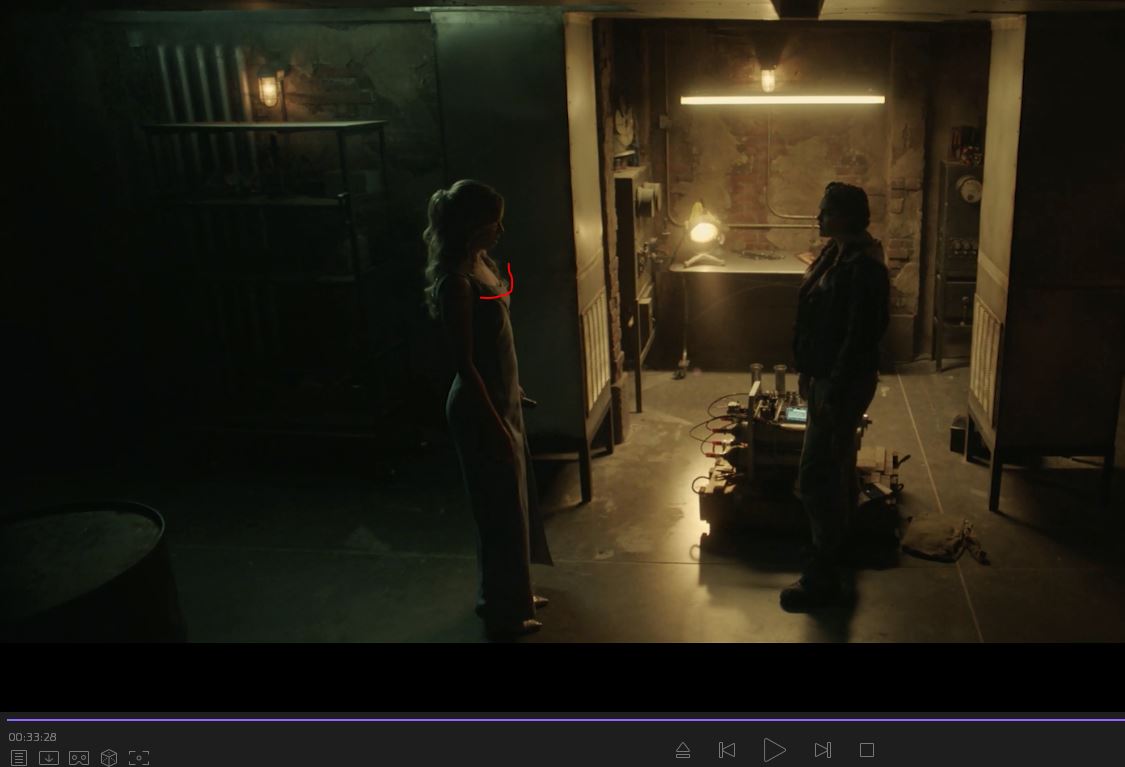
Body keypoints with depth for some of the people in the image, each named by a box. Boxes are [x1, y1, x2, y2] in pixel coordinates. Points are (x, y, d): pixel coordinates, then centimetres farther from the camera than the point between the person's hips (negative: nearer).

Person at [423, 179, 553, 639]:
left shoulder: (479, 261, 4)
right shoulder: (456, 281, -25)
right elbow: (464, 362, -24)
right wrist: (495, 425, -21)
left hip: (501, 399, 10)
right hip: (481, 409, -10)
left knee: (516, 498, 21)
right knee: (500, 508, 5)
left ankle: (514, 594, 40)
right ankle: (503, 614, 23)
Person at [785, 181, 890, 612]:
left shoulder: (863, 267, -23)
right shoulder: (836, 253, 8)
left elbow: (860, 337, -25)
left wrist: (834, 394, -23)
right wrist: (808, 372, 20)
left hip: (844, 382, -11)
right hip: (825, 375, 11)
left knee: (816, 479, -7)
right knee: (837, 466, 24)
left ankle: (823, 579, 2)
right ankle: (840, 543, 42)